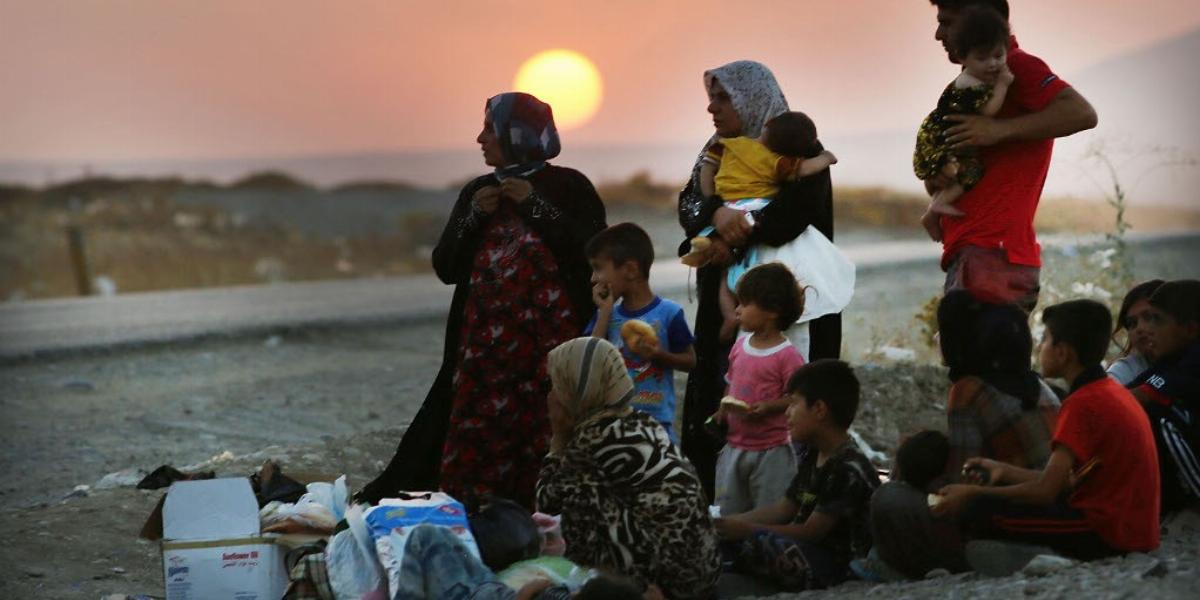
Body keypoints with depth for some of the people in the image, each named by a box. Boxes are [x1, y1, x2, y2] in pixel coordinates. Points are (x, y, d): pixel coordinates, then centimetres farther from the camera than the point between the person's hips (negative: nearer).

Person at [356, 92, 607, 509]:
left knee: (544, 440, -12)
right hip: (484, 342, 4)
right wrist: (474, 216, -2)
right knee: (476, 443, -3)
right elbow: (446, 268, 12)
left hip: (550, 340, -4)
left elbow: (593, 253, -10)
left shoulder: (568, 187, 2)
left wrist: (535, 205, -11)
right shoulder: (479, 191, 15)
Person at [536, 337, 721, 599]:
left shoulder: (593, 435, -10)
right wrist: (567, 436, 15)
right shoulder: (640, 422, 12)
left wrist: (560, 436, 4)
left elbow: (548, 503, 1)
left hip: (664, 574, -8)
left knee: (575, 496, -6)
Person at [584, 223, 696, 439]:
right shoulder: (607, 314, 4)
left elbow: (690, 360, 0)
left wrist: (659, 355, -19)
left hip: (656, 419, -4)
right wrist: (605, 311, -9)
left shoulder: (668, 313, -8)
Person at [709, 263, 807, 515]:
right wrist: (722, 412, 1)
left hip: (770, 450, -7)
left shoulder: (787, 355, -15)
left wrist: (769, 407, -28)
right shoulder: (739, 347, 6)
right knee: (727, 512, 16)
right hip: (734, 445, 7)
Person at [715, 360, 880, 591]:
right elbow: (784, 509, 14)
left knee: (754, 542, -32)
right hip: (806, 551, 10)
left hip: (838, 567, -10)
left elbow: (811, 533, -20)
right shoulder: (812, 456, 10)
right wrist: (732, 521, 2)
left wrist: (746, 530, -17)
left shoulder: (848, 470, -20)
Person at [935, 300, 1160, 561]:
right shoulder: (1113, 391, 13)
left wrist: (974, 494, -7)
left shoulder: (1084, 403, -16)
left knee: (979, 512, -15)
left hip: (1107, 536, -10)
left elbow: (1046, 491, -18)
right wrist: (1006, 471, 21)